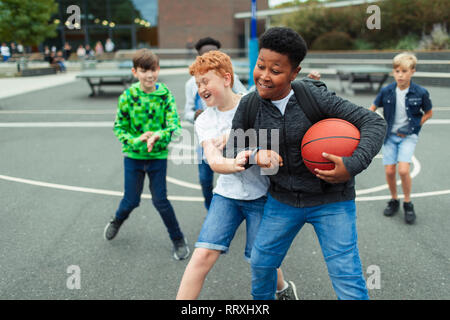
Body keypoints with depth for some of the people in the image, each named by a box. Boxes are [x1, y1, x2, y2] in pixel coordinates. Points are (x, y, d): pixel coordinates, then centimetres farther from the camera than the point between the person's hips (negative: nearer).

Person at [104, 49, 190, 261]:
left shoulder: (165, 95, -8)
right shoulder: (128, 96, -8)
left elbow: (174, 125, -14)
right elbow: (119, 127, -3)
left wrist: (159, 135, -34)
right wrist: (135, 140, -22)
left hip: (158, 155, -1)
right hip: (133, 156, 1)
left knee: (160, 200, 1)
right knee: (131, 200, 10)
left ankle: (178, 239, 20)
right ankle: (117, 221, 45)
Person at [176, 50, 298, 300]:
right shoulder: (204, 121, 0)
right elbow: (213, 162, -16)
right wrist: (233, 165, -39)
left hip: (262, 195, -2)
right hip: (227, 194, 2)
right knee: (203, 254, -11)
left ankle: (284, 288, 38)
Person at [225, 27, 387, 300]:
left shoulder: (313, 96, -22)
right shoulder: (250, 104, -10)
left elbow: (374, 122, -19)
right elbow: (232, 146, 3)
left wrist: (353, 165, -33)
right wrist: (256, 154, -19)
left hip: (331, 200, -4)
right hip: (283, 199, 4)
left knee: (348, 283, -3)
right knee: (261, 264, 18)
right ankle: (262, 299, 49)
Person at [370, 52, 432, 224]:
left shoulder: (420, 92, -11)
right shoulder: (386, 91, -7)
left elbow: (428, 113, 5)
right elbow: (373, 108, 9)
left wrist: (413, 127, -5)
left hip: (408, 136, -2)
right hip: (389, 135, 2)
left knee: (403, 170, -16)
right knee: (389, 171, 1)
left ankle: (408, 204, 6)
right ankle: (394, 200, 26)